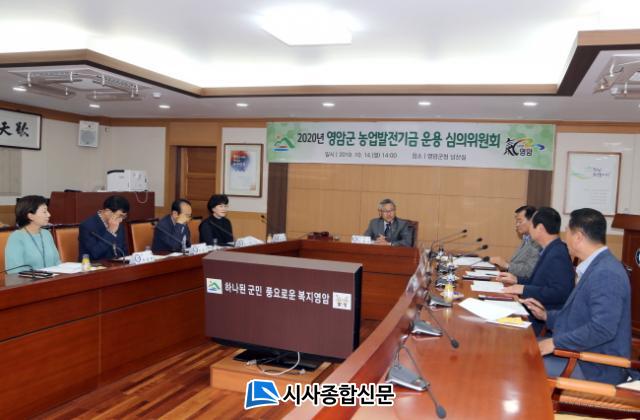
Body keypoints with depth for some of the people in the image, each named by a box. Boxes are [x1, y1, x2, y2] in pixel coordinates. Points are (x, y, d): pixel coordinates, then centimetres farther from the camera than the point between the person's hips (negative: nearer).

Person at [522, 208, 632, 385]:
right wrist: (547, 315, 12)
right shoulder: (595, 268, 10)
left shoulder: (606, 274, -22)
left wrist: (555, 343, -23)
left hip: (596, 369, -9)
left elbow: (602, 328, -29)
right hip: (581, 353, 9)